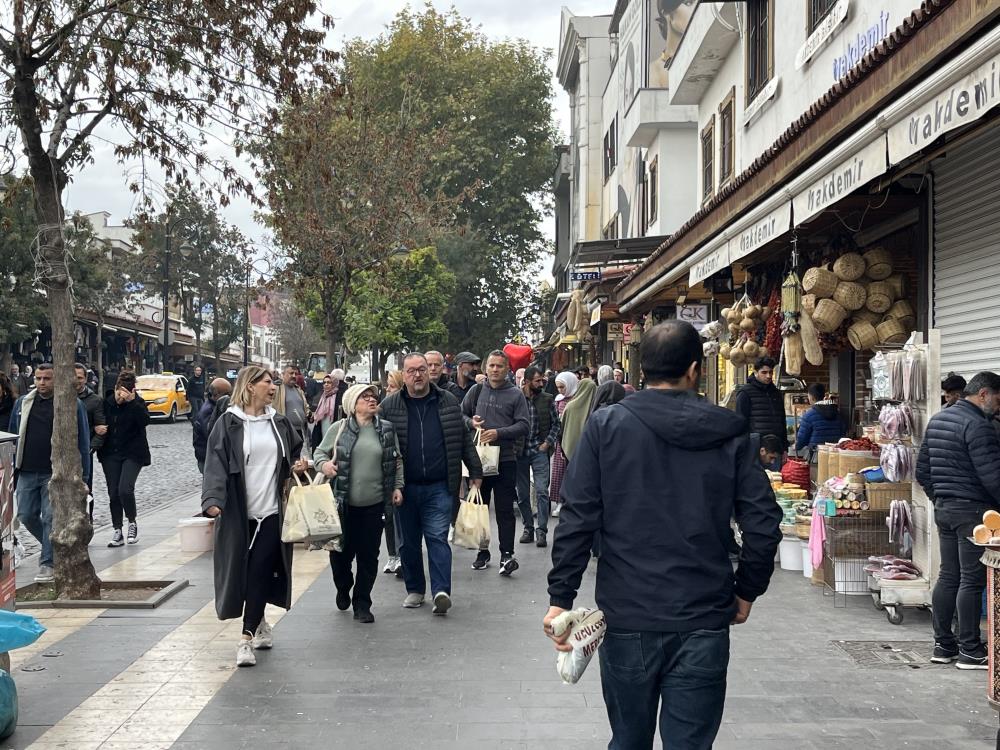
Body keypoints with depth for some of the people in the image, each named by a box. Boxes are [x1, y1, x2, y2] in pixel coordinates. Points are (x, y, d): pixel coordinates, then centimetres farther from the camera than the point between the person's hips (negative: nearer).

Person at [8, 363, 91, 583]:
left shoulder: (72, 405, -2)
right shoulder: (23, 403, 10)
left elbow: (83, 442, -1)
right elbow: (13, 436, 17)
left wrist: (83, 476, -5)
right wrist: (11, 469, 12)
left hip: (55, 473, -4)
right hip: (27, 472, 5)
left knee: (51, 517, -4)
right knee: (26, 516, 5)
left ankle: (48, 564, 4)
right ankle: (55, 547, 29)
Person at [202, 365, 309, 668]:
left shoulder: (279, 422, 10)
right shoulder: (228, 424, -4)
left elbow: (295, 453, 23)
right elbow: (216, 463, -11)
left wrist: (299, 465, 1)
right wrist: (213, 499, -24)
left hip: (271, 510, 2)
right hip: (238, 512, -2)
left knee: (261, 573, -3)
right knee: (242, 572, 6)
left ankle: (248, 637, 1)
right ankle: (259, 624, 26)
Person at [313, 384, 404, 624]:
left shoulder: (387, 429, 5)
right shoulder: (338, 428, -2)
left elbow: (397, 461, 12)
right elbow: (320, 452, 5)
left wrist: (397, 487, 4)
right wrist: (323, 464, -16)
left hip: (374, 504, 1)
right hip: (343, 503, -1)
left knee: (369, 556, 4)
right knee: (341, 552, 6)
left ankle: (362, 604, 17)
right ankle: (343, 589, 36)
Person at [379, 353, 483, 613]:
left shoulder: (448, 402, 5)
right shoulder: (389, 406, 1)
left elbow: (464, 440, 10)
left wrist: (475, 472, 9)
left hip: (439, 487, -1)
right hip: (405, 487, 1)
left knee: (438, 538, -6)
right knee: (409, 541, 10)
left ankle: (441, 590, -8)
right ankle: (415, 589, 23)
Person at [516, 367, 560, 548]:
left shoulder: (547, 400, 1)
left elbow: (556, 423, 8)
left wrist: (548, 442, -2)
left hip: (539, 451, -1)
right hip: (520, 452, 1)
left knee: (542, 491, -9)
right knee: (522, 494, 8)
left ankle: (542, 530, -3)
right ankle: (528, 528, 20)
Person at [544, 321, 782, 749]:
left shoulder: (606, 427, -3)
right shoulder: (729, 434, 0)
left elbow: (577, 519, -8)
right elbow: (763, 522, -2)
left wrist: (560, 597, -3)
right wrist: (746, 590, 11)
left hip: (628, 620, 0)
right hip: (704, 623, 0)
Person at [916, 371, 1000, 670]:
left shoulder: (937, 419, 12)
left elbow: (922, 471, 17)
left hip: (943, 508, 9)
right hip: (973, 510, -9)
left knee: (948, 576, 13)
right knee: (972, 580, -2)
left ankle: (943, 645, 18)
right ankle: (970, 651, 4)